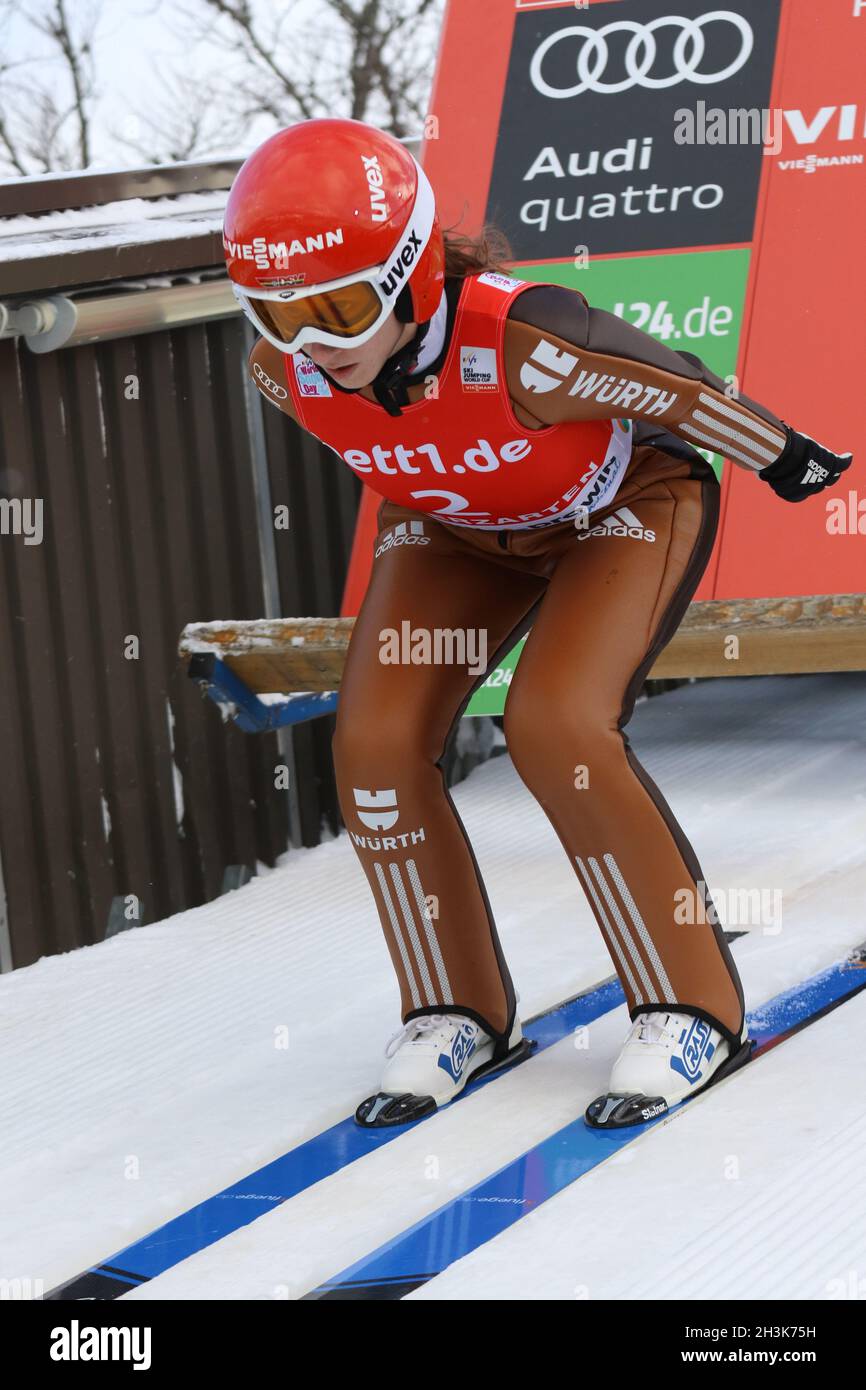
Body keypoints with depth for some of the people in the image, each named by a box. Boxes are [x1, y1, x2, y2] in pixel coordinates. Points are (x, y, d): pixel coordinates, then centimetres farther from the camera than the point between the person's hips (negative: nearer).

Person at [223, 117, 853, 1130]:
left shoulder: (521, 344, -43)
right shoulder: (285, 372, -26)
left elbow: (680, 393, -24)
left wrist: (788, 462, -7)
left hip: (624, 501, -5)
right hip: (457, 528, 5)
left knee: (554, 727, -27)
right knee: (376, 743, -14)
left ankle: (689, 1008, -9)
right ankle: (455, 1011, 7)